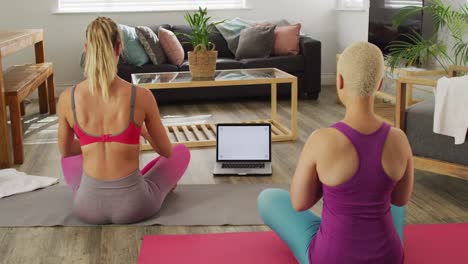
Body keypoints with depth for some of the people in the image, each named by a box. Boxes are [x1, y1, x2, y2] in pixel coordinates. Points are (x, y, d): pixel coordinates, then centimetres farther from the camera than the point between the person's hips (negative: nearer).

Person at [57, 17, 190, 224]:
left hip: (88, 206, 2)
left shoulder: (67, 98, -10)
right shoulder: (142, 96, -15)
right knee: (181, 152, 28)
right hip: (135, 205, -2)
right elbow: (167, 151, 1)